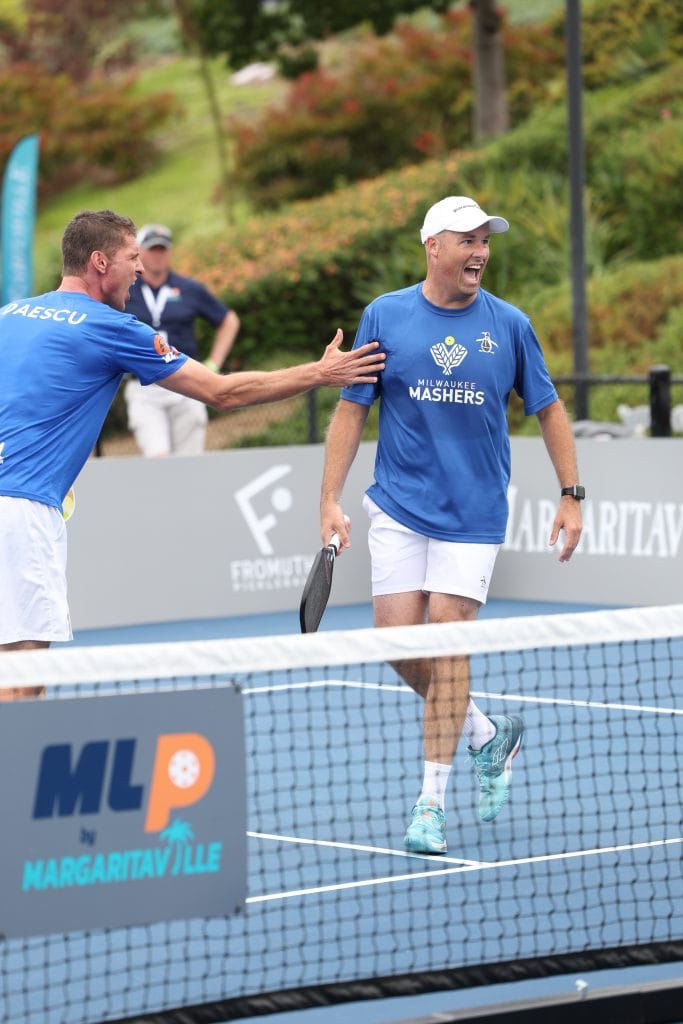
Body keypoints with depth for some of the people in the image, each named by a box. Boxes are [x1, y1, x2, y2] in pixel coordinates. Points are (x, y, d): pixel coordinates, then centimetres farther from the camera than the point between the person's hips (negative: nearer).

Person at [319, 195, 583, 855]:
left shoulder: (509, 325, 0)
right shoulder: (385, 317, -1)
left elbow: (547, 408, 10)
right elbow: (351, 409, 2)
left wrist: (571, 494, 5)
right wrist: (330, 498, -4)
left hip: (473, 513, -1)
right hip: (398, 508, 1)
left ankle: (432, 803, 0)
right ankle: (488, 735, 24)